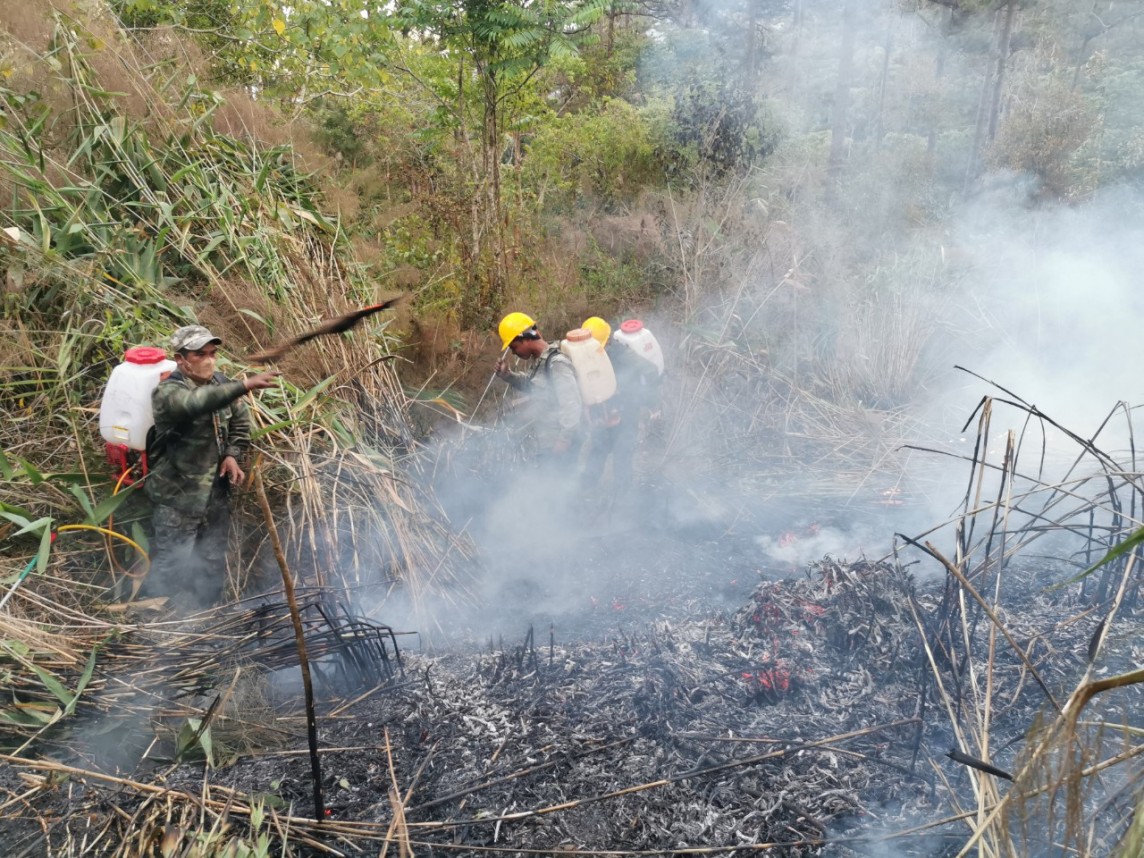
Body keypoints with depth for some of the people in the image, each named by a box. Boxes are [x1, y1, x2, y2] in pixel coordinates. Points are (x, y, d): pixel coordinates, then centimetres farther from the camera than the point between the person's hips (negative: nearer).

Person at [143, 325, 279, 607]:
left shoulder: (221, 384, 1)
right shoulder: (167, 392, -18)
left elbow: (240, 423, 15)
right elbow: (197, 402, -42)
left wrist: (232, 455, -3)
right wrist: (244, 386, -54)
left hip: (216, 492, 6)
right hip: (178, 496, -6)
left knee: (213, 564, 18)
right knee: (169, 568, 3)